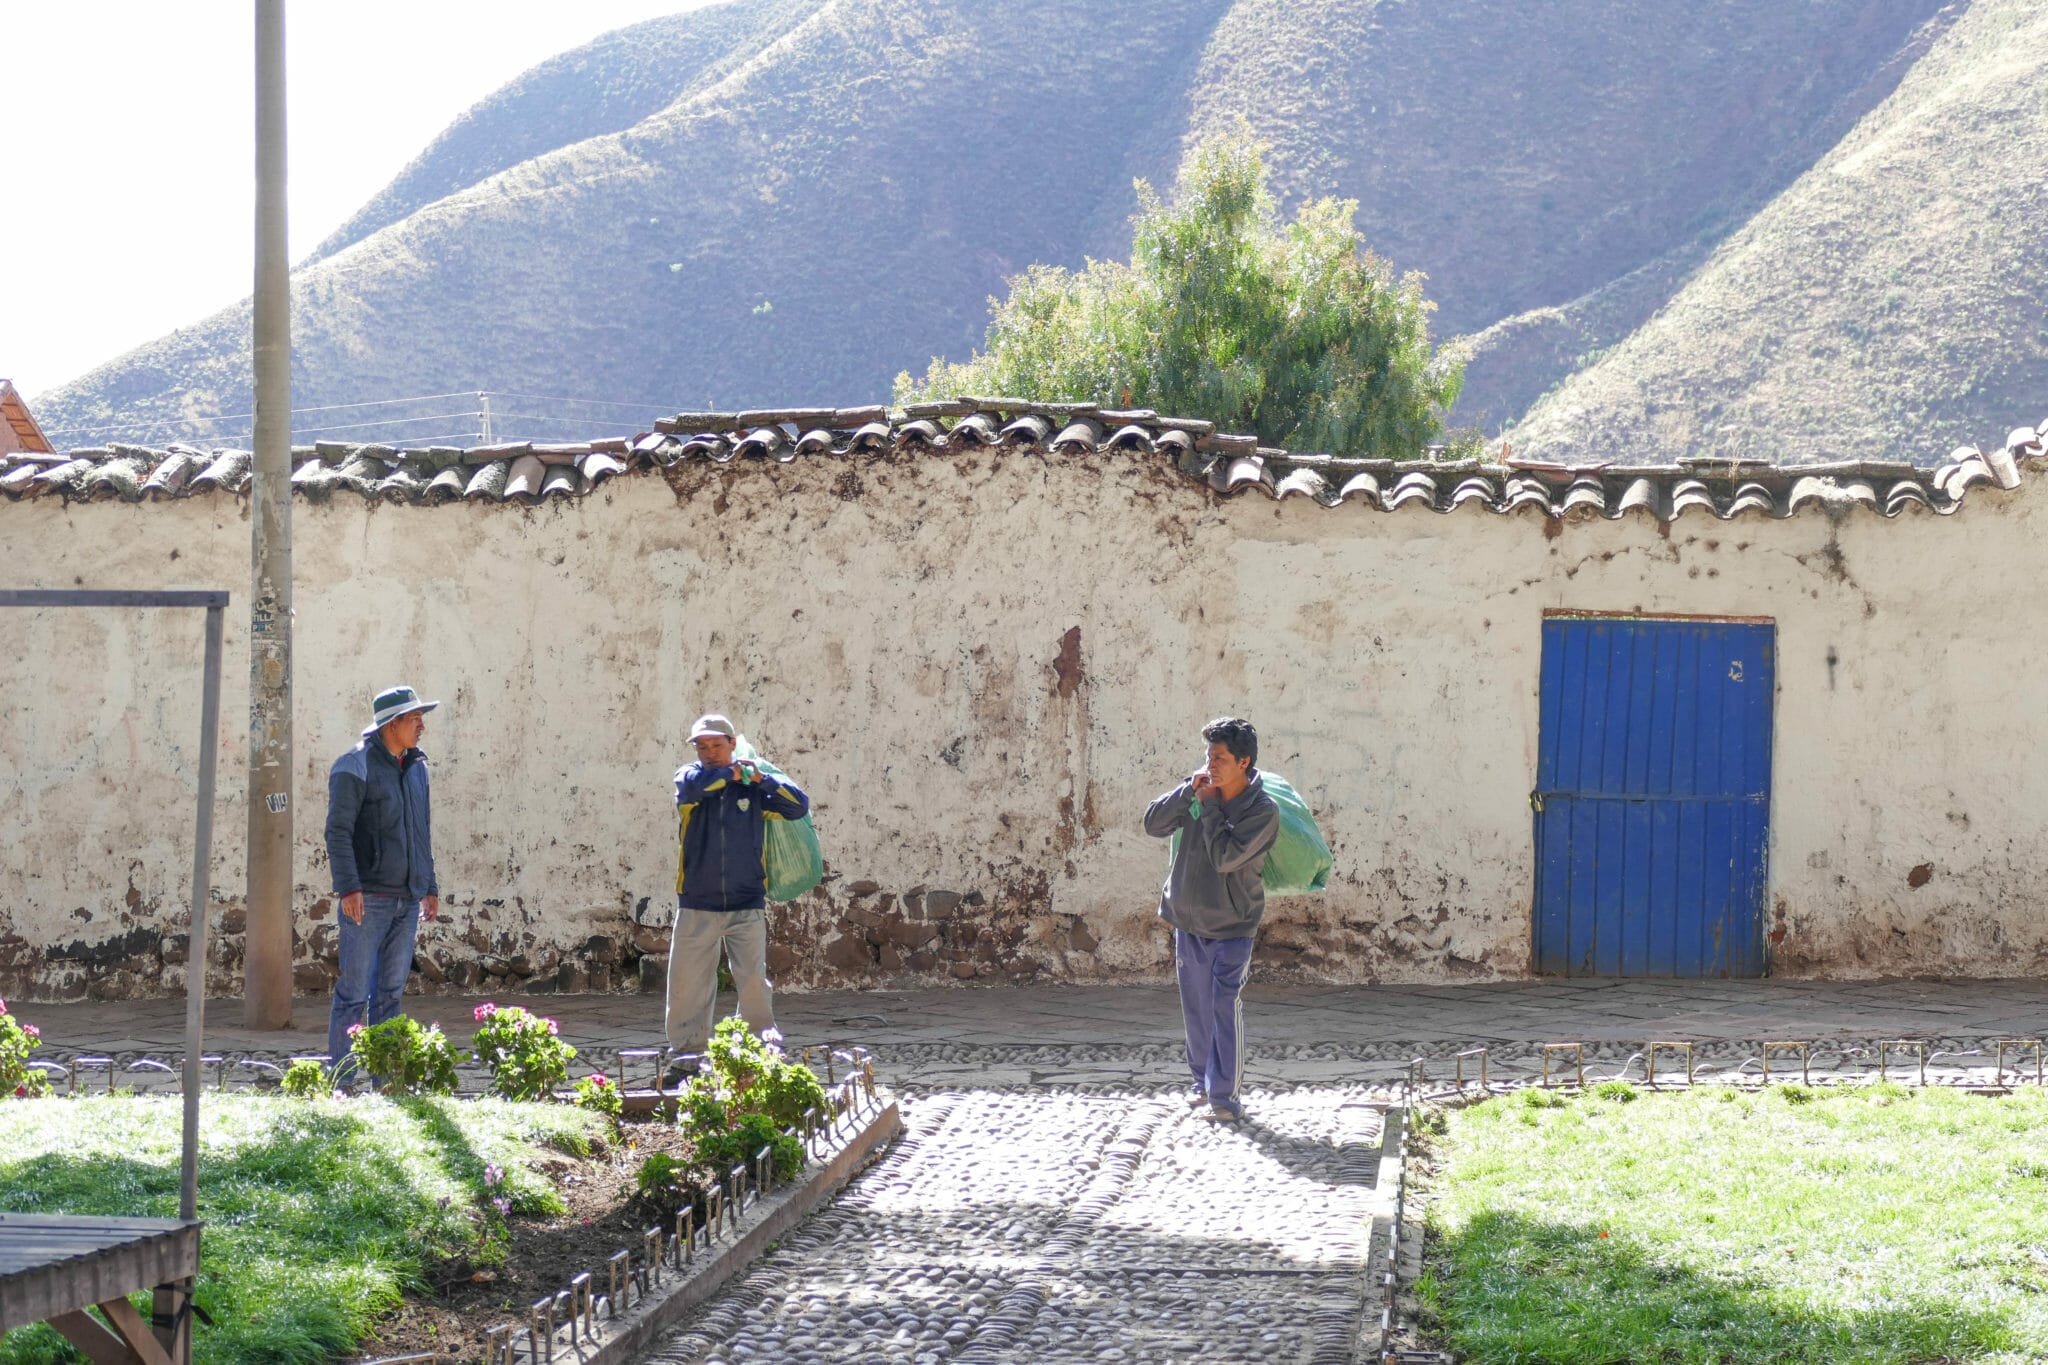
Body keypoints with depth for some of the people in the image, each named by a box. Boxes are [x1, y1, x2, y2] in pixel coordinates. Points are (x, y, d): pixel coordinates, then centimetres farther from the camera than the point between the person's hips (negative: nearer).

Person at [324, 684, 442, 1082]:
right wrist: (348, 887, -21)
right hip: (367, 899, -7)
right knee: (354, 993, -5)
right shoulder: (355, 768, -8)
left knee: (391, 993, 8)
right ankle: (340, 1081, -2)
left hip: (407, 900, 7)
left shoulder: (416, 767, 15)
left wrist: (430, 887, 20)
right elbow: (338, 830, -13)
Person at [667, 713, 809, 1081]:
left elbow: (799, 806, 0)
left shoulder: (752, 786, 7)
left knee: (753, 981, -4)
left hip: (747, 905, 0)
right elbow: (694, 785, -20)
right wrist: (732, 774, -7)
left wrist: (761, 779, -9)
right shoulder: (691, 777, 4)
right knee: (687, 984, 0)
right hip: (696, 906, 0)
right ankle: (689, 1056, 8)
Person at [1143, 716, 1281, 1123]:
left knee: (1226, 1007, -10)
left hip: (1232, 926, -5)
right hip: (1188, 920, 5)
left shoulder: (1263, 812, -16)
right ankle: (1203, 1081, 28)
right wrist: (1188, 791, -16)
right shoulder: (1202, 790, -2)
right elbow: (1153, 825, -5)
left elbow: (1225, 857, -25)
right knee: (1196, 1007, 14)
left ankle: (1225, 1095, -5)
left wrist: (1210, 806, -17)